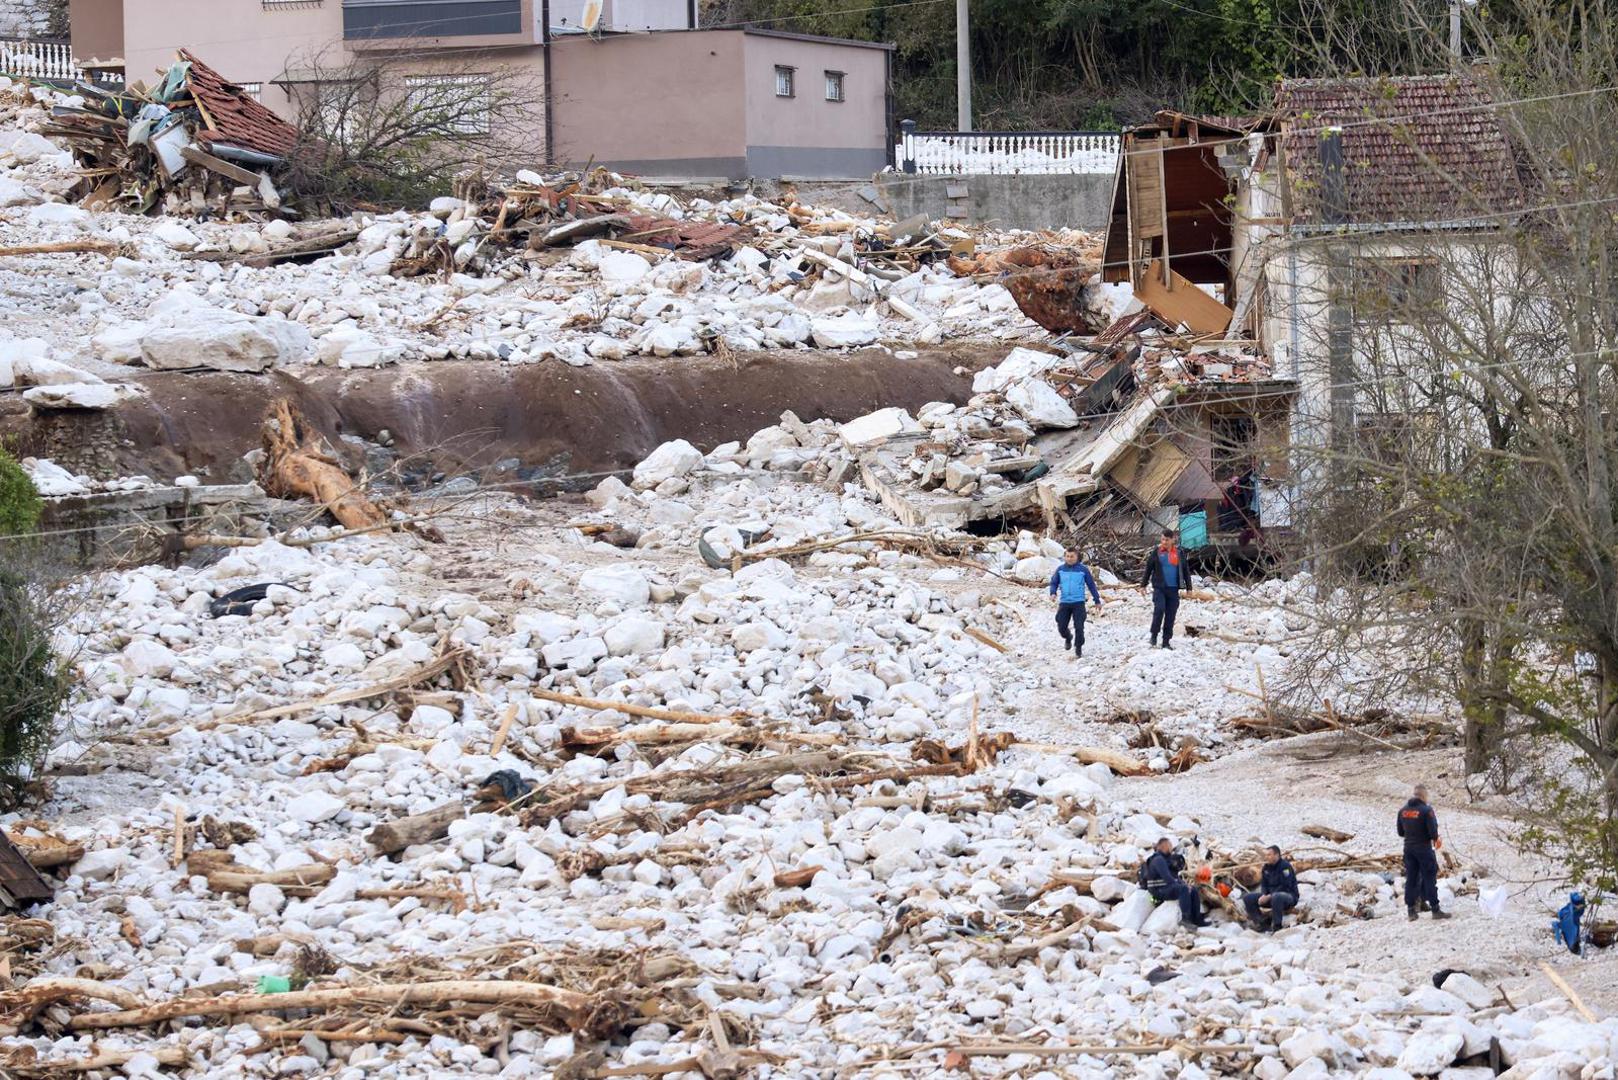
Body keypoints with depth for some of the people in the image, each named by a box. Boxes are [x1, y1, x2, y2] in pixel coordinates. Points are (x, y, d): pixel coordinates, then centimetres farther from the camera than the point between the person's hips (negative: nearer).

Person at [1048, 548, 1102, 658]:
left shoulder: (1083, 569, -3)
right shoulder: (1060, 569, 3)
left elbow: (1091, 585, 5)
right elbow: (1054, 583, 11)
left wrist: (1097, 600, 9)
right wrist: (1053, 592, -11)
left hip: (1078, 603, -2)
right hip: (1064, 603, 2)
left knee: (1079, 627, -8)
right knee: (1061, 627, 2)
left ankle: (1078, 647, 12)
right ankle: (1068, 638, 35)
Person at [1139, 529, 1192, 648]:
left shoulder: (1178, 553, 6)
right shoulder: (1157, 552, 1)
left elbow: (1185, 571, 12)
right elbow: (1148, 568, 8)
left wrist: (1188, 587, 10)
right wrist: (1143, 584, 8)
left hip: (1173, 589, 2)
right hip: (1159, 588, -2)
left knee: (1170, 616, 2)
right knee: (1159, 610, -19)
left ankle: (1166, 641, 10)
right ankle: (1154, 636, -5)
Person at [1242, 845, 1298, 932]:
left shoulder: (1285, 866, -17)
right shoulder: (1266, 867, 7)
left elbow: (1285, 887, -23)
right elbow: (1263, 884, 12)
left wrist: (1269, 897, -24)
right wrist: (1264, 895, -10)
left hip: (1289, 896, -8)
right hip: (1270, 895, 8)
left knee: (1276, 897, -43)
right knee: (1248, 898, -3)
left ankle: (1277, 926, -30)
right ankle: (1263, 925, -7)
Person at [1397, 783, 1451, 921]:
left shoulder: (1403, 810, 4)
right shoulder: (1426, 810, -15)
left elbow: (1400, 832, 10)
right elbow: (1433, 831, -17)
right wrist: (1435, 839, 4)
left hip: (1409, 848, 6)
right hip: (1424, 848, -5)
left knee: (1411, 879, 9)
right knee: (1429, 878, -1)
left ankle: (1411, 910, 10)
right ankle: (1434, 909, 0)